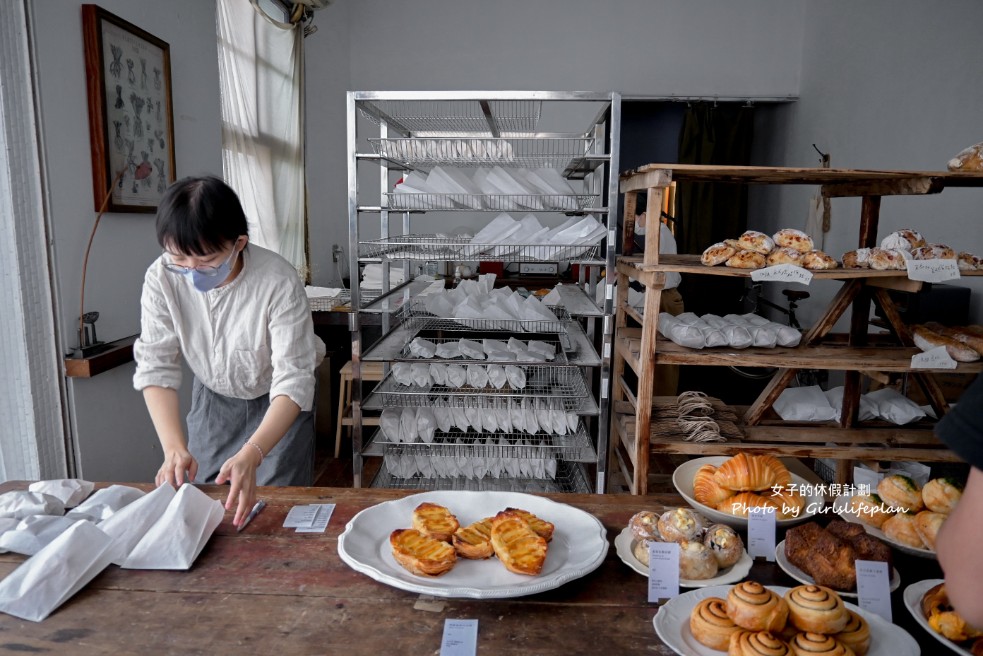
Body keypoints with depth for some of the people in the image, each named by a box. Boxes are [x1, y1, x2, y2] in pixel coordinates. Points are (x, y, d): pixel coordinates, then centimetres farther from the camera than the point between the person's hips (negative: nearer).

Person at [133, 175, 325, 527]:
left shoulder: (279, 281, -35)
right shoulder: (162, 278, -24)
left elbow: (293, 380, -35)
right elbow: (156, 366, -21)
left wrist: (251, 455, -49)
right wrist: (174, 447, -35)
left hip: (279, 403, -3)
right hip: (212, 397, 3)